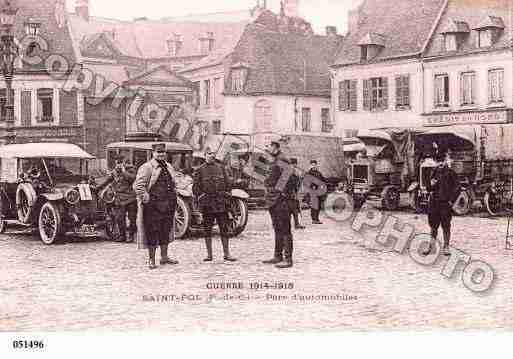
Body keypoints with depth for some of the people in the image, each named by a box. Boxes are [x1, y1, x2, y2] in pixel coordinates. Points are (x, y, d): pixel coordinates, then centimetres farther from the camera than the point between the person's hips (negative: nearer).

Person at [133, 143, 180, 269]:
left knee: (166, 231, 12)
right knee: (152, 232, -2)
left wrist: (173, 199, 18)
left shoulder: (169, 167, 15)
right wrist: (145, 198, -19)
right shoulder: (146, 168, -7)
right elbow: (138, 185, -14)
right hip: (153, 206, -6)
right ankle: (151, 260, 5)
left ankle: (164, 257, 23)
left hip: (168, 205, 6)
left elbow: (173, 183, 27)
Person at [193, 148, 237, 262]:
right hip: (207, 204, -2)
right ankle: (209, 255, 10)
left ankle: (226, 254, 7)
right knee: (207, 230, 3)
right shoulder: (200, 170, 4)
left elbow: (228, 183, 15)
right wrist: (200, 196, -6)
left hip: (221, 203, 2)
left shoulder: (221, 168, 12)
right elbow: (195, 186, 4)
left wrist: (226, 193, 3)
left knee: (224, 229, 1)